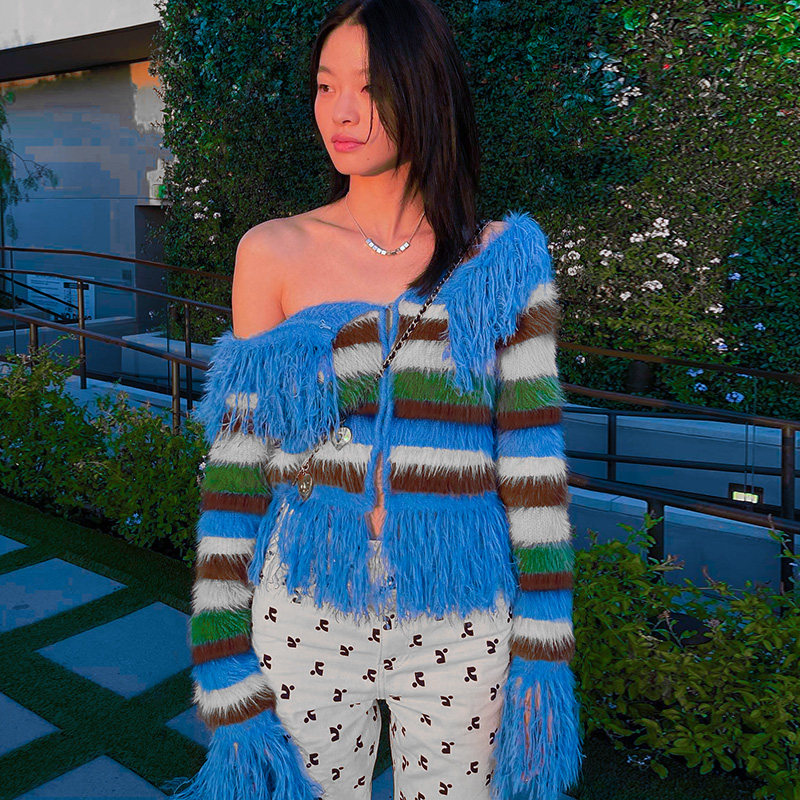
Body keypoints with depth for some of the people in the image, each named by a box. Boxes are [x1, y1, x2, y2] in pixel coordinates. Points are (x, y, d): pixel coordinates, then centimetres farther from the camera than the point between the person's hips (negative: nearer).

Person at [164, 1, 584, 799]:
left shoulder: (504, 259, -2)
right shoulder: (274, 253, -2)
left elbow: (532, 457, -2)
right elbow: (237, 462, -2)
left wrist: (541, 655, -3)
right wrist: (227, 674, -3)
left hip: (461, 620, 0)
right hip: (308, 613, 0)